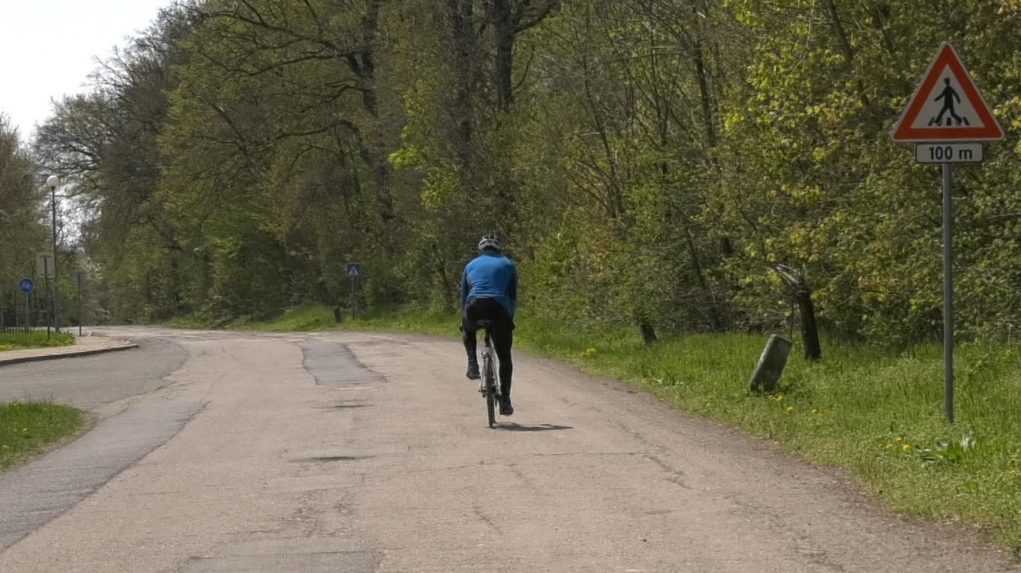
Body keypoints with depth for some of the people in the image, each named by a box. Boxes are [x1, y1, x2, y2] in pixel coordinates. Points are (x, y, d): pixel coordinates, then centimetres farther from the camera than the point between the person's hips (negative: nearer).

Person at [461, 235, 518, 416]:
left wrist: (464, 320, 32)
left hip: (474, 308, 1)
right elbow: (513, 296, 20)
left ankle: (473, 365, 15)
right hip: (499, 310, -1)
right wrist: (510, 319, 29)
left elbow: (463, 296, 23)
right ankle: (505, 401, 8)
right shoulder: (508, 265, 21)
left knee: (468, 331, 37)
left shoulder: (471, 265, 23)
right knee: (504, 357, 12)